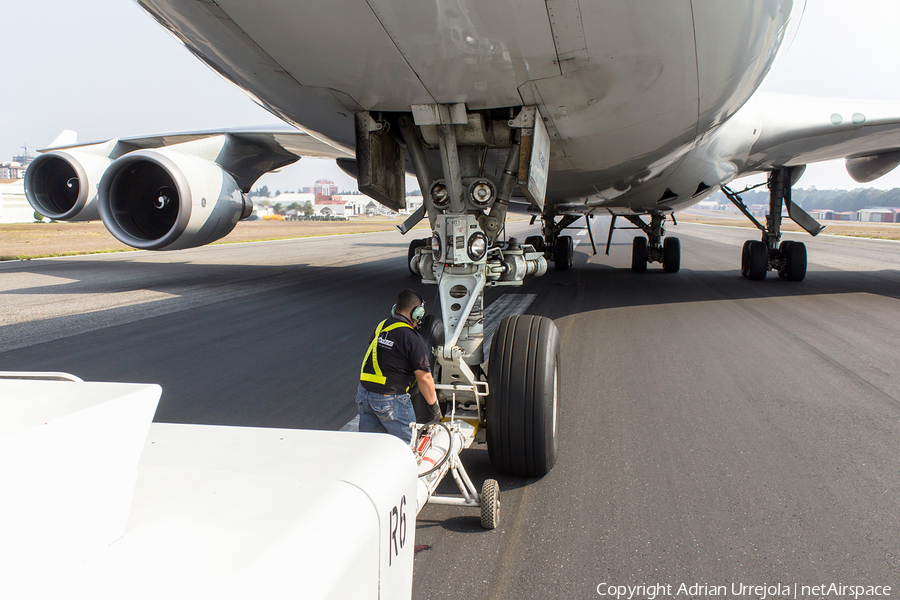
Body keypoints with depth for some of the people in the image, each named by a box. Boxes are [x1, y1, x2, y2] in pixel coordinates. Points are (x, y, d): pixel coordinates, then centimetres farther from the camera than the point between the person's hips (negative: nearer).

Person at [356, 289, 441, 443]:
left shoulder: (381, 327, 10)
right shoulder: (413, 339, -12)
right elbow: (424, 378, -12)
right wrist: (434, 406, -1)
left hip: (364, 391, 7)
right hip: (391, 399, -7)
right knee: (408, 445, 7)